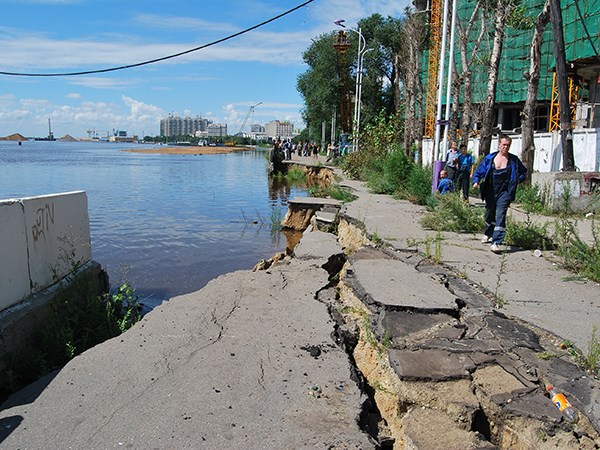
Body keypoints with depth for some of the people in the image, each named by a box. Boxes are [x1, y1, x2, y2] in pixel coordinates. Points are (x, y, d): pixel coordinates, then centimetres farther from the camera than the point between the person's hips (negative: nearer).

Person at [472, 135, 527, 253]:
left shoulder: (514, 160, 4)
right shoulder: (490, 158, 4)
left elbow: (523, 171, 17)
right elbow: (480, 170, 6)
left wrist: (519, 179, -3)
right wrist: (476, 180, -12)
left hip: (504, 192, -2)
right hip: (490, 192, 2)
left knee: (500, 216, -15)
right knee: (489, 214, 17)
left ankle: (496, 242, -20)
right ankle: (488, 234, 44)